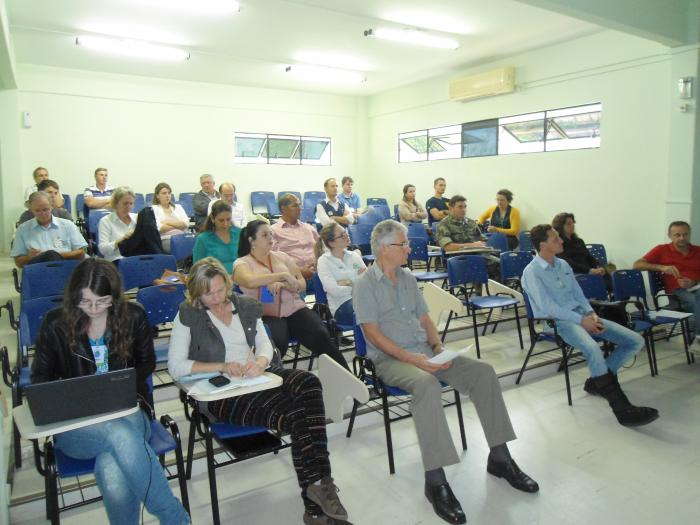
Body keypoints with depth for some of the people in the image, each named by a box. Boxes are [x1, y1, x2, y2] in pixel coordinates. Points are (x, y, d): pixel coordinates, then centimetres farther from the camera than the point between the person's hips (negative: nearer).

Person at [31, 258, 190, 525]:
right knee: (120, 435, -38)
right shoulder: (56, 323, 0)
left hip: (126, 409, 0)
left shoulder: (134, 316, 1)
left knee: (114, 478, -36)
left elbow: (146, 362, 13)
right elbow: (40, 376, 12)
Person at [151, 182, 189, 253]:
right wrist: (178, 225, 0)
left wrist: (168, 222, -3)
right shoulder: (153, 209, 10)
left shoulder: (178, 207, 22)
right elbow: (158, 228, -6)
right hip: (165, 240, -4)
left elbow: (186, 223, 6)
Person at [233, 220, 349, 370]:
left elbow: (302, 284, 10)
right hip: (266, 315, -3)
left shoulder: (281, 256, 18)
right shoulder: (241, 263, 7)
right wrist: (284, 275, -14)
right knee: (277, 342, -36)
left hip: (294, 309, 3)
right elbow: (250, 281, -18)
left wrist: (282, 284, -10)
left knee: (321, 335, -24)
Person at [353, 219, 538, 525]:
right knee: (428, 385, -38)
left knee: (483, 372, -11)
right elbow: (372, 333, -13)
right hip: (389, 358, -7)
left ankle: (499, 458, -2)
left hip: (425, 351, 7)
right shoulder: (365, 284, -6)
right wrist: (410, 358, -21)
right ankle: (435, 480, -32)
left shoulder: (408, 278, 15)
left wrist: (438, 347, -2)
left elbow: (424, 318, 16)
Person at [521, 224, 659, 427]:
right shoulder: (532, 272, -8)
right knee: (593, 348, -38)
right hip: (557, 322, -8)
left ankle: (598, 380, 8)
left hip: (582, 315, 8)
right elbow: (547, 307, -15)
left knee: (635, 341, -3)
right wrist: (581, 320, -18)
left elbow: (578, 294, 17)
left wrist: (591, 314, -3)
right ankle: (623, 410, -32)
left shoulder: (563, 264, 16)